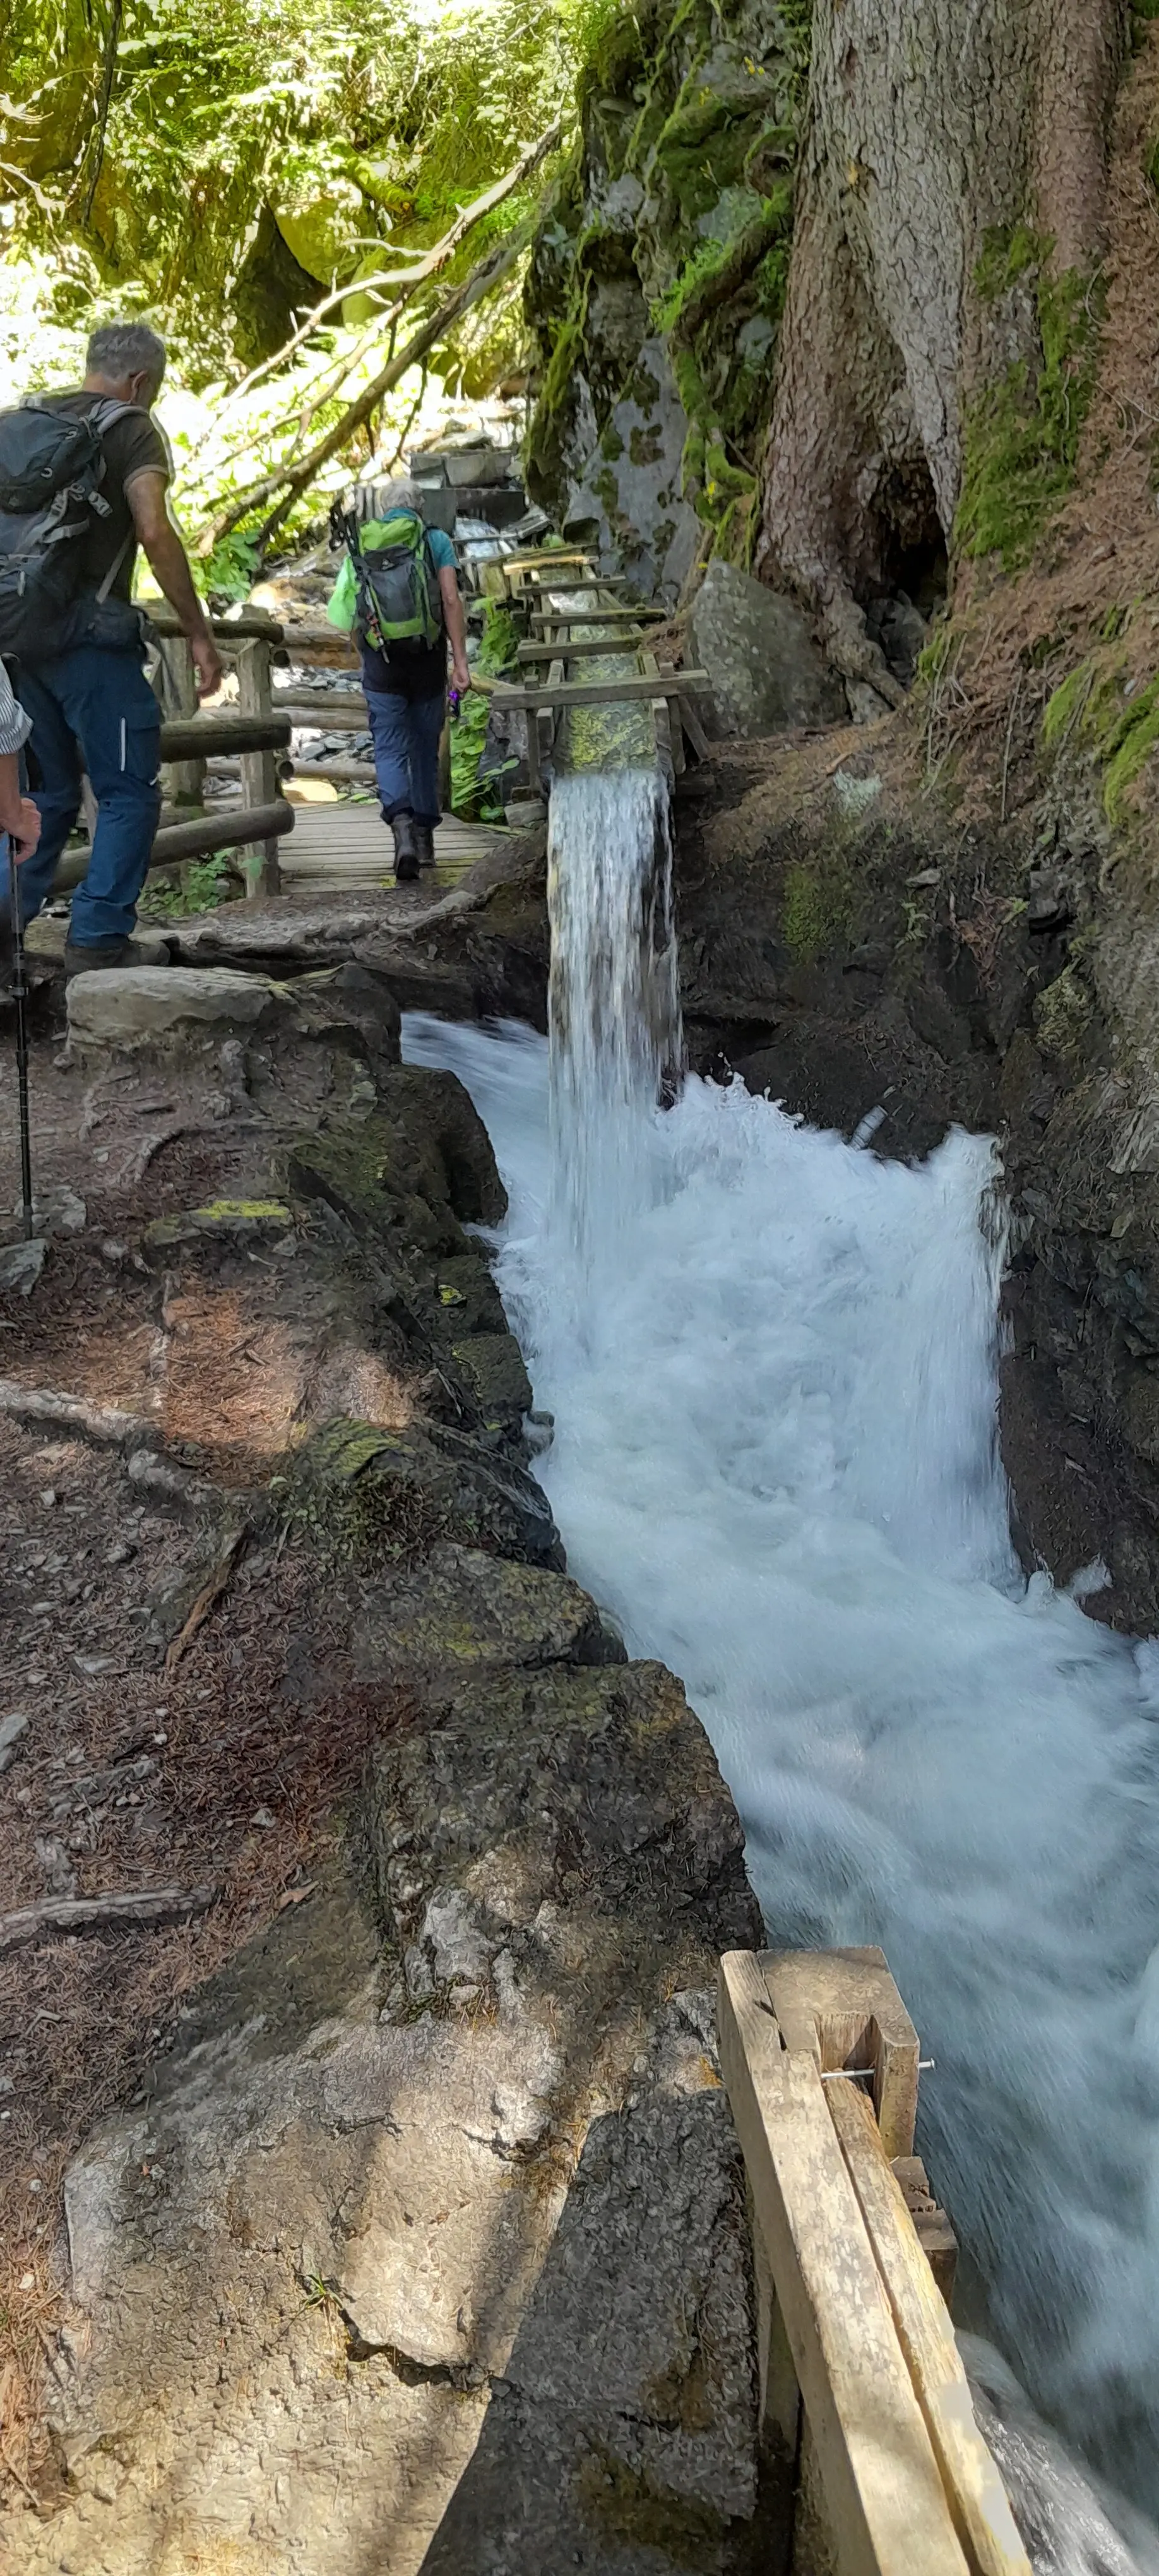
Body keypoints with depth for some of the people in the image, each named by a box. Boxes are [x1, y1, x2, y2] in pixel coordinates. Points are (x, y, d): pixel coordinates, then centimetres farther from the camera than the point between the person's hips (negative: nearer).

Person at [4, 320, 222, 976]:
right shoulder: (132, 429, -3)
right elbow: (155, 532, -17)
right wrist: (200, 634, -14)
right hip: (92, 634, -7)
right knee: (130, 791, 0)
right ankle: (98, 940, -5)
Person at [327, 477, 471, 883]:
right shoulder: (437, 541, 4)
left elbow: (345, 613, 6)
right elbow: (451, 600, -6)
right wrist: (460, 659, -8)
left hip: (381, 665, 0)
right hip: (428, 660, 0)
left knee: (390, 749, -2)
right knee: (425, 749, 13)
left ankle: (402, 822, -28)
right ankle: (426, 836, 20)